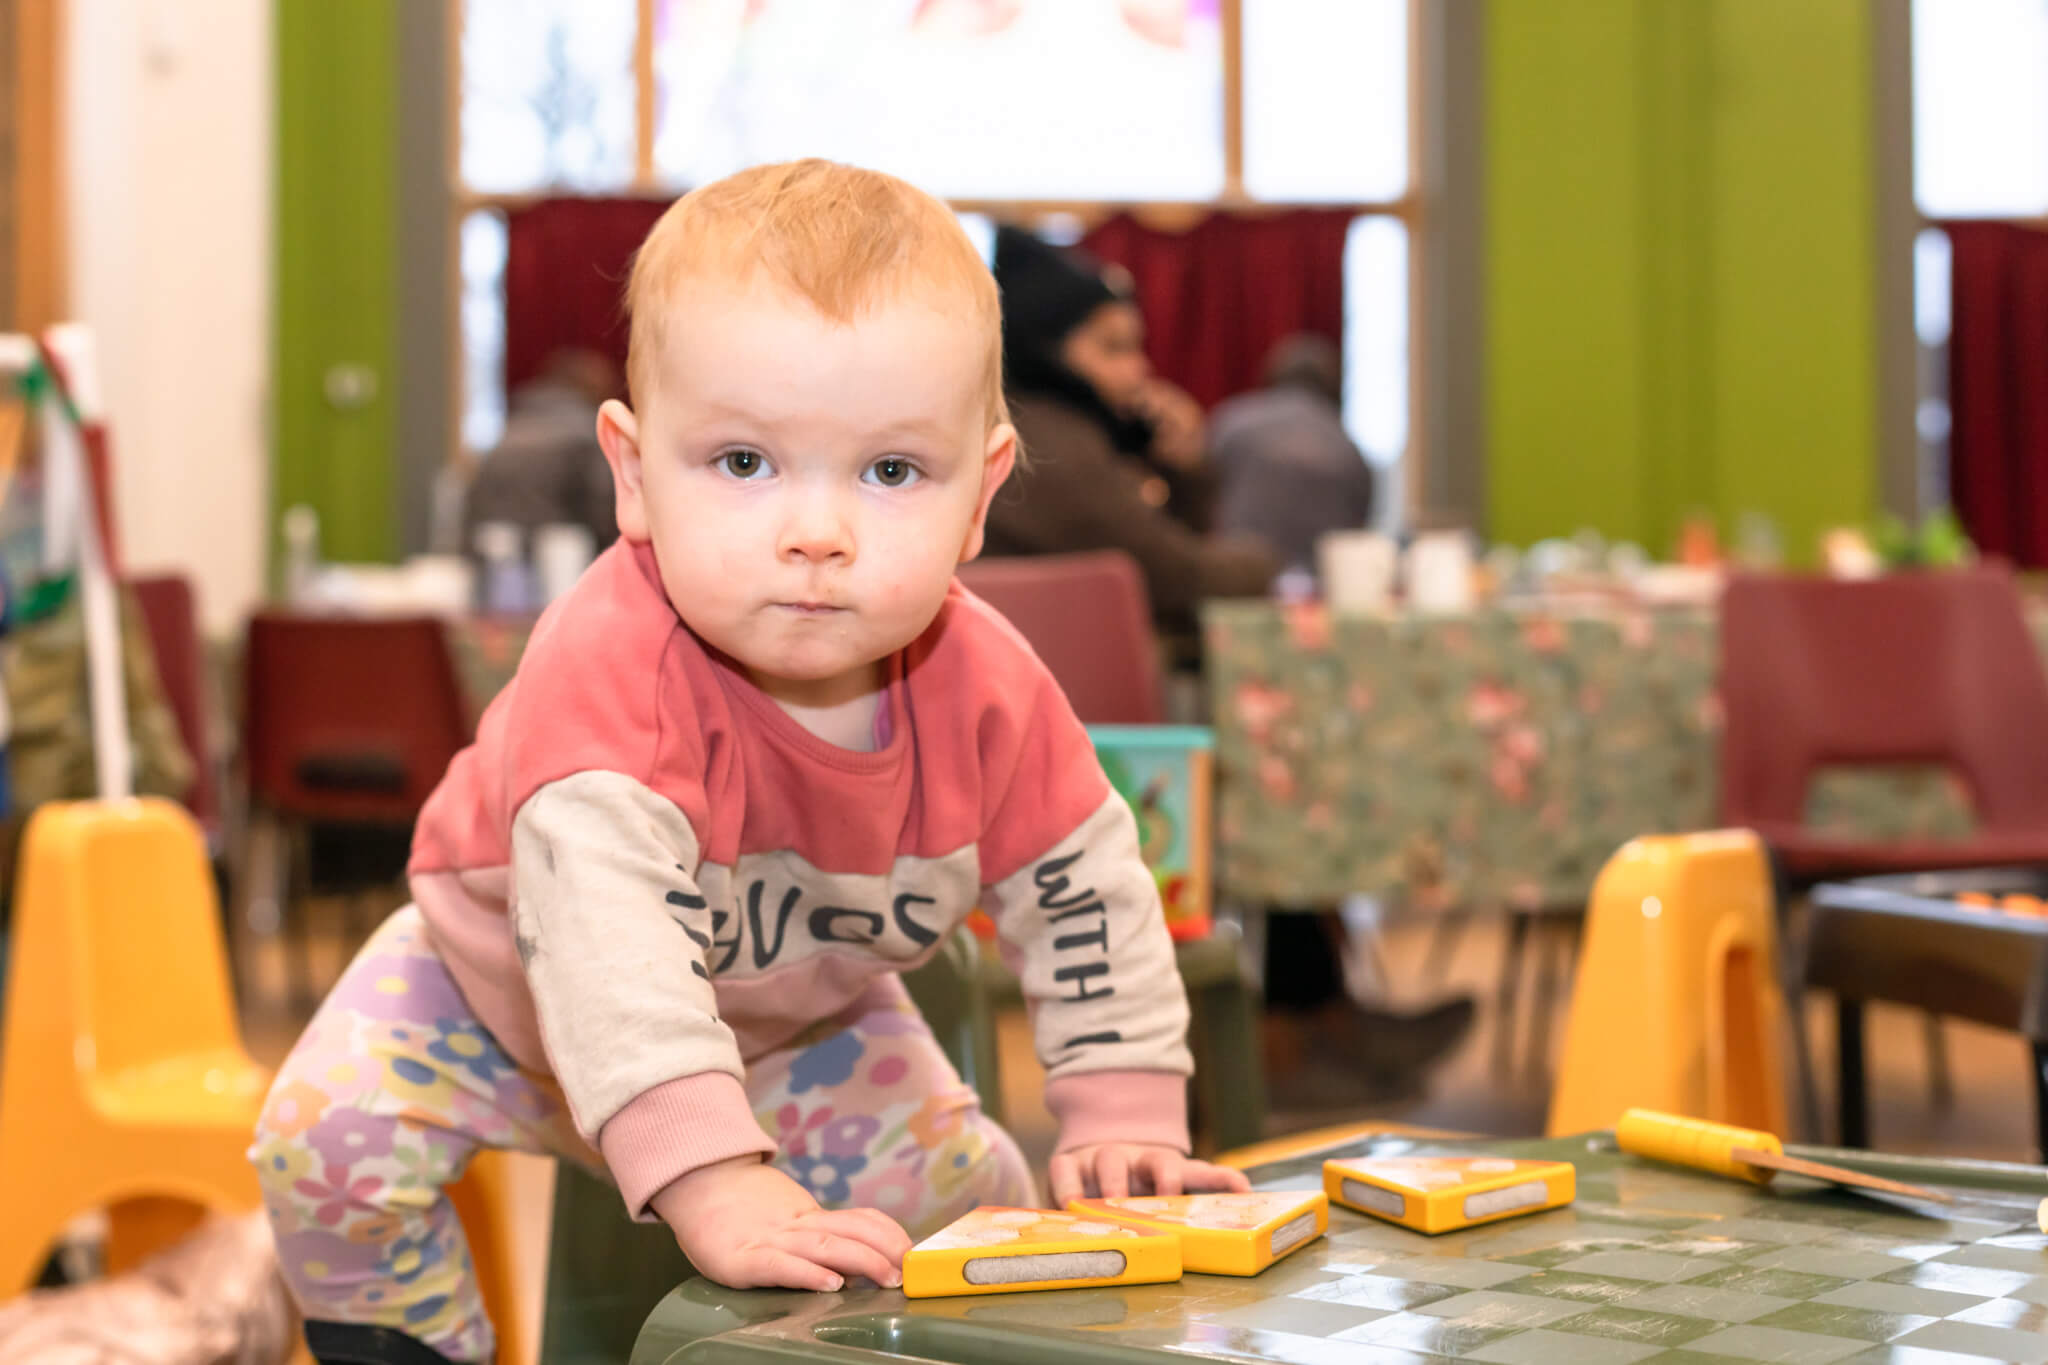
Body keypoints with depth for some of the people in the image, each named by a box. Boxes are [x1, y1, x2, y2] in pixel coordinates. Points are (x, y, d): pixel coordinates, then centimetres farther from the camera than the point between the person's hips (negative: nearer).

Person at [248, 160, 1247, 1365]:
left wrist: (1126, 1122, -14)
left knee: (971, 1191, -9)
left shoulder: (985, 689, -26)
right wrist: (718, 1189, -60)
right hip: (500, 989, -3)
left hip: (797, 1022, 4)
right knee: (334, 1142, -23)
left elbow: (1088, 896, -10)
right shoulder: (613, 669, -43)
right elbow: (605, 926, -53)